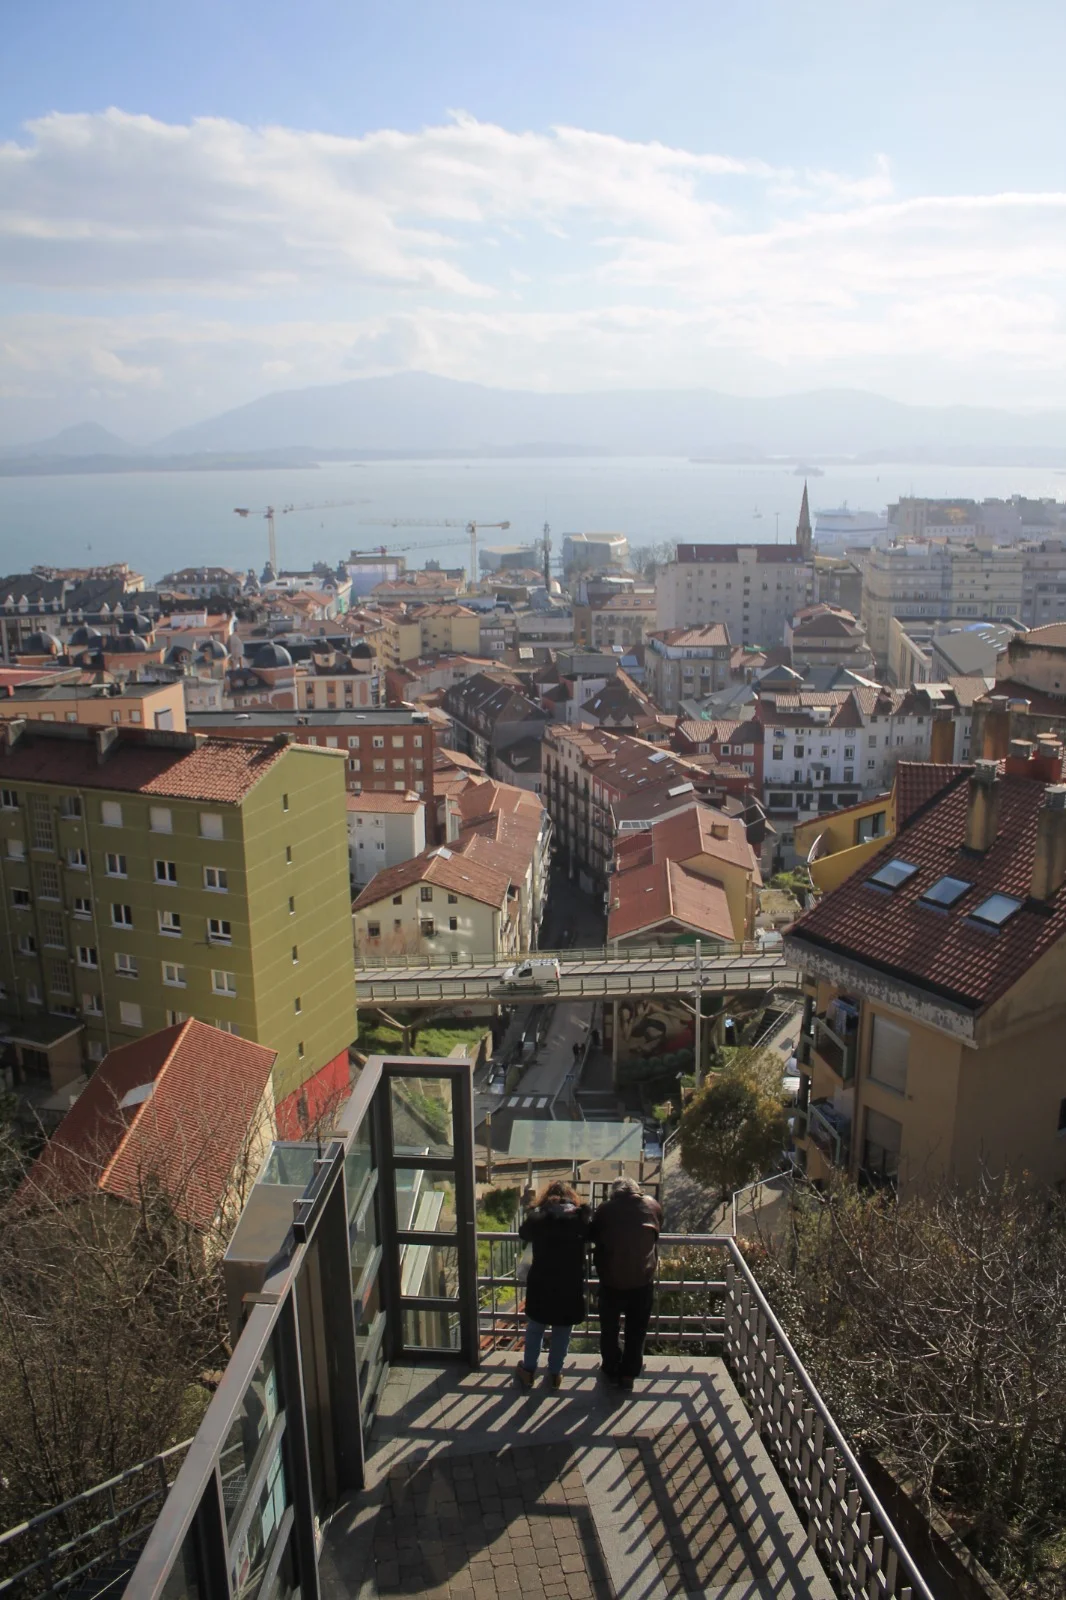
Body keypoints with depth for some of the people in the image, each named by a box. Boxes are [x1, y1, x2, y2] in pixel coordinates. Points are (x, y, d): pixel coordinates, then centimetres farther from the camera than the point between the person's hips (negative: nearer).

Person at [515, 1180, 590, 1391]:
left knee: (535, 1328, 17)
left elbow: (524, 1233, 10)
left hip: (541, 1283, 0)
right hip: (570, 1285, 0)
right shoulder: (580, 1217, -6)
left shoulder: (537, 1216, -5)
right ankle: (555, 1373, 24)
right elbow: (593, 1235, 9)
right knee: (562, 1332, 15)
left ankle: (528, 1371, 27)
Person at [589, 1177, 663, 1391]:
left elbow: (593, 1237, 9)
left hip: (611, 1279, 0)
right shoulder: (652, 1206, 1)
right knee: (636, 1330, 17)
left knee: (609, 1328, 19)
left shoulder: (605, 1209, -1)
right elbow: (657, 1236, 14)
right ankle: (628, 1373, 23)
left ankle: (611, 1370, 30)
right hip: (643, 1279, 1)